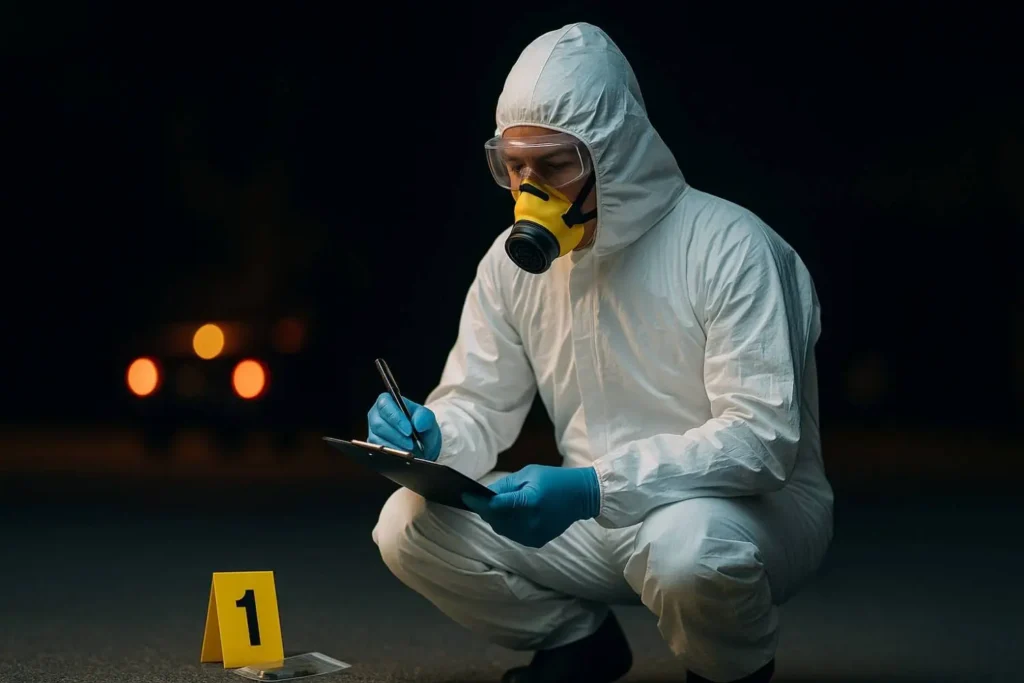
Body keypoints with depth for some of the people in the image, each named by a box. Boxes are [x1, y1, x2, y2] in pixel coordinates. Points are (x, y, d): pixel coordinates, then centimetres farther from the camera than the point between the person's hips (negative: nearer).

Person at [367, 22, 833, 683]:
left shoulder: (728, 247, -20)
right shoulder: (515, 261, 0)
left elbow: (763, 437, -26)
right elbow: (479, 408, 6)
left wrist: (594, 490, -37)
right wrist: (428, 437, -21)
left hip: (754, 507, -5)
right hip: (599, 515, 6)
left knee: (687, 547, -40)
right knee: (409, 526, -10)